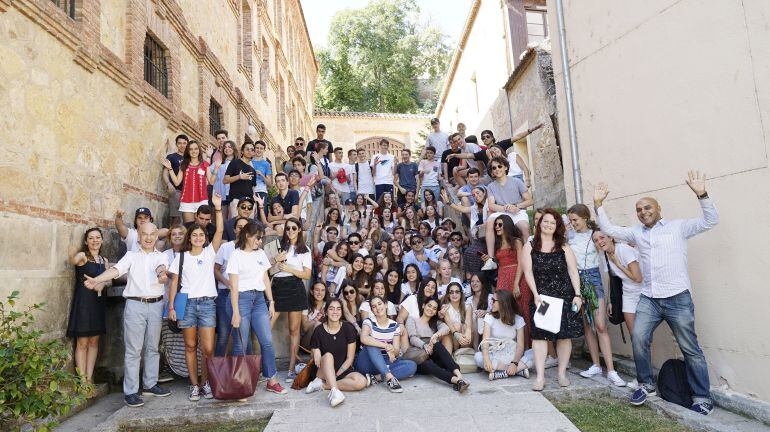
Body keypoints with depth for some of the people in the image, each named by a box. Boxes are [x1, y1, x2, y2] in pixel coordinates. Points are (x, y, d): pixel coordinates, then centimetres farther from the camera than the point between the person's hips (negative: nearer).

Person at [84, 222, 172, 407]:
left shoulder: (161, 256, 9)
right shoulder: (131, 255, 7)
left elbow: (162, 267, -13)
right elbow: (116, 269, -8)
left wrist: (162, 273, -37)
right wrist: (96, 280, -26)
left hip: (156, 305, 2)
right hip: (135, 304, -2)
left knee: (152, 347, 11)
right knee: (133, 350, -1)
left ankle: (150, 384, 24)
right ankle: (130, 391, 5)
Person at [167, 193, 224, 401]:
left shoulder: (210, 252, 6)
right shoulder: (181, 257, 8)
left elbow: (220, 231, -6)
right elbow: (174, 283, 7)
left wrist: (218, 208, -14)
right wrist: (171, 306, 0)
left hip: (207, 303, -1)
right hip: (186, 303, 1)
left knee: (208, 348, -5)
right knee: (190, 346, 6)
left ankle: (205, 382, 15)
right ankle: (194, 385, 17)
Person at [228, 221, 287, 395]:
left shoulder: (261, 253, 12)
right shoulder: (236, 255, -4)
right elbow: (234, 286, -8)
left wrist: (271, 302, 11)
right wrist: (235, 312, -12)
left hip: (259, 299, 5)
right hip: (242, 298, -5)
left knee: (267, 340, 1)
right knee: (241, 344, 1)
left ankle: (271, 381, 9)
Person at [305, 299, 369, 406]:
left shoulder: (348, 329, -5)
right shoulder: (319, 331, -6)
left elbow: (350, 358, -4)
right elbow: (314, 352, -1)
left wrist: (336, 374, -11)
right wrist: (316, 355, -24)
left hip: (343, 370, 1)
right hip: (323, 372, -1)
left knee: (362, 382, -27)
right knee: (328, 355, -32)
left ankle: (322, 385, -20)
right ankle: (334, 391, -44)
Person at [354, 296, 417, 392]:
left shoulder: (395, 325, 3)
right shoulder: (369, 322, -6)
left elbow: (397, 352, -4)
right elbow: (364, 339, -29)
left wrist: (393, 350, -29)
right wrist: (386, 346, -35)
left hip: (385, 363, 3)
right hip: (368, 363, -3)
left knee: (412, 366, -19)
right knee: (371, 344, -33)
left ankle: (376, 377, -28)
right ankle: (390, 378, -41)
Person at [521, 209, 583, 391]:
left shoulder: (563, 246, 10)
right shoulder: (529, 247, 6)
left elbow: (573, 271, 5)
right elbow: (528, 272, -2)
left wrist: (577, 295, -5)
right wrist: (536, 294, -12)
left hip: (564, 296, 2)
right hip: (541, 296, -1)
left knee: (565, 334, 4)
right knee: (540, 334, -7)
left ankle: (562, 373, 17)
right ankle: (540, 376, -4)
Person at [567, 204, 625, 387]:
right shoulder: (570, 237, 8)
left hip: (593, 278, -4)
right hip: (576, 280, 4)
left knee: (600, 325, -10)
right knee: (586, 325, 8)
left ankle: (611, 370, -5)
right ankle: (596, 365, 18)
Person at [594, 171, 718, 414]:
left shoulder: (679, 226, 5)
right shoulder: (636, 233, 15)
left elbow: (711, 221, -3)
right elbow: (609, 229, 15)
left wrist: (701, 195, -16)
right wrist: (598, 205, 7)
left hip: (678, 297, -3)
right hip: (649, 298, 3)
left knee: (690, 348, 2)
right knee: (638, 338, -11)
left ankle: (702, 398, 15)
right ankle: (646, 385, 7)